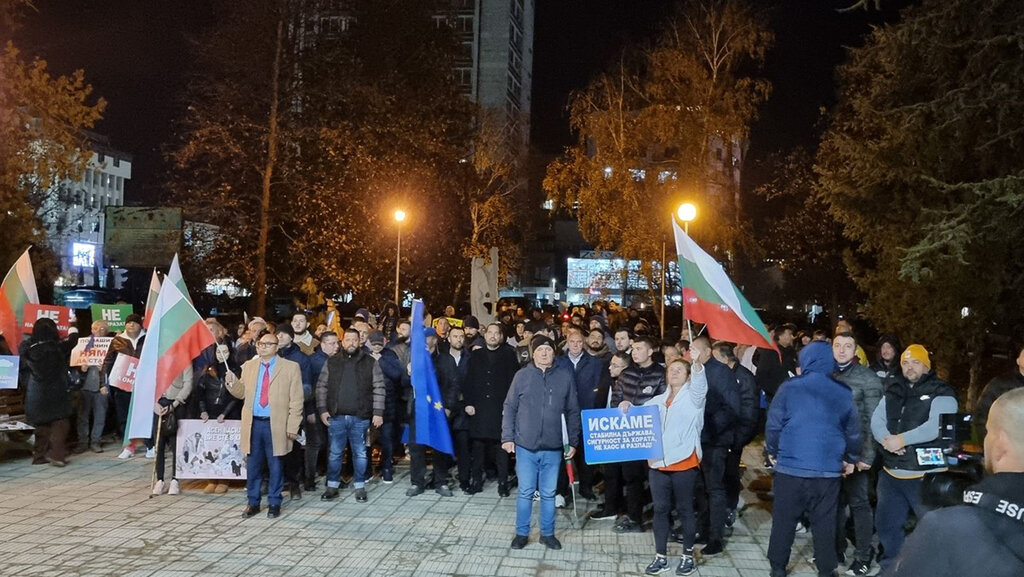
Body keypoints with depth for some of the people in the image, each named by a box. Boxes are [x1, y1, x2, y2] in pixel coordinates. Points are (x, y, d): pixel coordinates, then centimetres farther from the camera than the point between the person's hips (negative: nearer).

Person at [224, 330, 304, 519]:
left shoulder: (290, 367, -2)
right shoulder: (248, 366, 11)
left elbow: (296, 401, -4)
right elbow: (242, 393, 16)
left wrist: (292, 427, -9)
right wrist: (232, 383, -6)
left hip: (276, 425, -3)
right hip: (253, 424, 3)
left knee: (275, 465, 5)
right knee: (253, 465, 10)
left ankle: (274, 503, 17)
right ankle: (253, 502, 23)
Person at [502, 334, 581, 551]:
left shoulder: (565, 376, 1)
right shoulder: (522, 375, -1)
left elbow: (573, 412, 6)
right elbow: (509, 408, 3)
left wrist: (573, 442, 5)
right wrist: (507, 437, -2)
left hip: (553, 448, 1)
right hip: (525, 446, -1)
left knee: (549, 493, 10)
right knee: (525, 492, 6)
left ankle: (547, 533, 25)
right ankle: (522, 533, 21)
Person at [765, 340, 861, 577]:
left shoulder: (789, 388, -5)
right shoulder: (843, 393, 2)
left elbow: (774, 424, -4)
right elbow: (853, 431, 8)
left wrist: (772, 451, 10)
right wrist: (851, 459, 22)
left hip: (790, 466, -1)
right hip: (828, 469, 1)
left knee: (784, 521, 9)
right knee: (824, 523, 10)